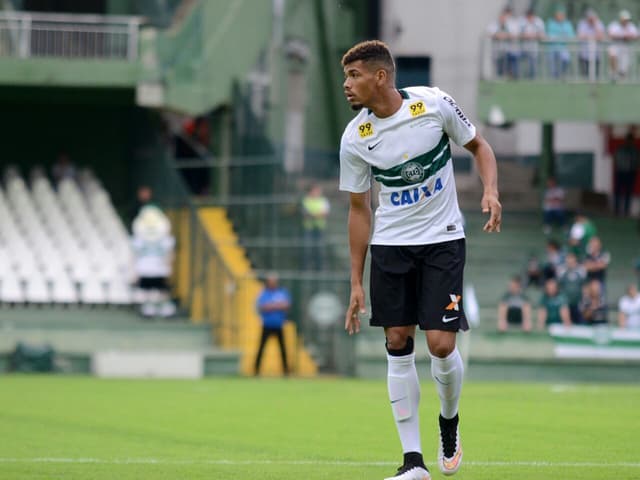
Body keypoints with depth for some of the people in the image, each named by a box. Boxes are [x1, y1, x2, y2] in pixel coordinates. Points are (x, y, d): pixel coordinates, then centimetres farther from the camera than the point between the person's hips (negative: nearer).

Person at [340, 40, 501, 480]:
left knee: (441, 344, -10)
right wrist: (356, 283, 3)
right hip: (390, 245, 2)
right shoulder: (355, 139, -6)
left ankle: (449, 421, 22)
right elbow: (359, 210, 3)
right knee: (398, 344, -3)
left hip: (442, 240, -2)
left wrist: (491, 191, -14)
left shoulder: (435, 104, -12)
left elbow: (478, 146, 5)